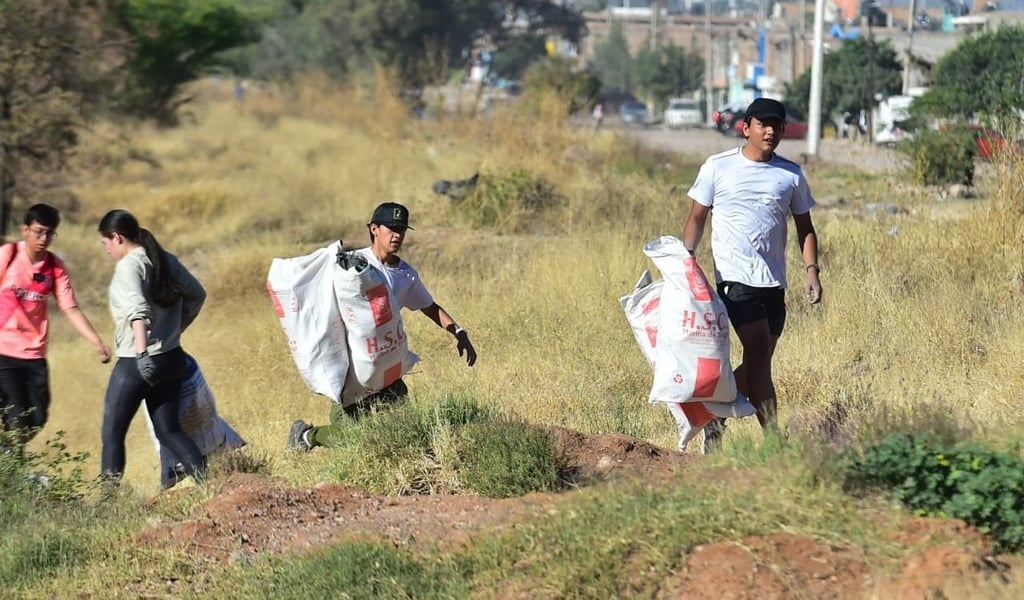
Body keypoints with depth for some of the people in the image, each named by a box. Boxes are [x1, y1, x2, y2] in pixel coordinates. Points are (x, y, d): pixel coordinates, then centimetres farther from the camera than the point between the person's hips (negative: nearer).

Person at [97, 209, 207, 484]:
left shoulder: (129, 266, -14)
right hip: (171, 358, 8)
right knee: (169, 430, 11)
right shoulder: (166, 260, 10)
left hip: (137, 364, -8)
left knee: (112, 432, 3)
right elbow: (197, 294, 19)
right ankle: (206, 480, -5)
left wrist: (142, 352, -38)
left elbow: (138, 309, -28)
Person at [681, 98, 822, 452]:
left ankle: (715, 416, 26)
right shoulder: (718, 168, 1)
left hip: (774, 282, 5)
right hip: (735, 277, -5)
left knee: (758, 361, 8)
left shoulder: (791, 176, 10)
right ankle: (772, 436, -14)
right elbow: (697, 218, 5)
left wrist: (812, 269, 1)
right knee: (759, 354, -13)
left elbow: (804, 227, 14)